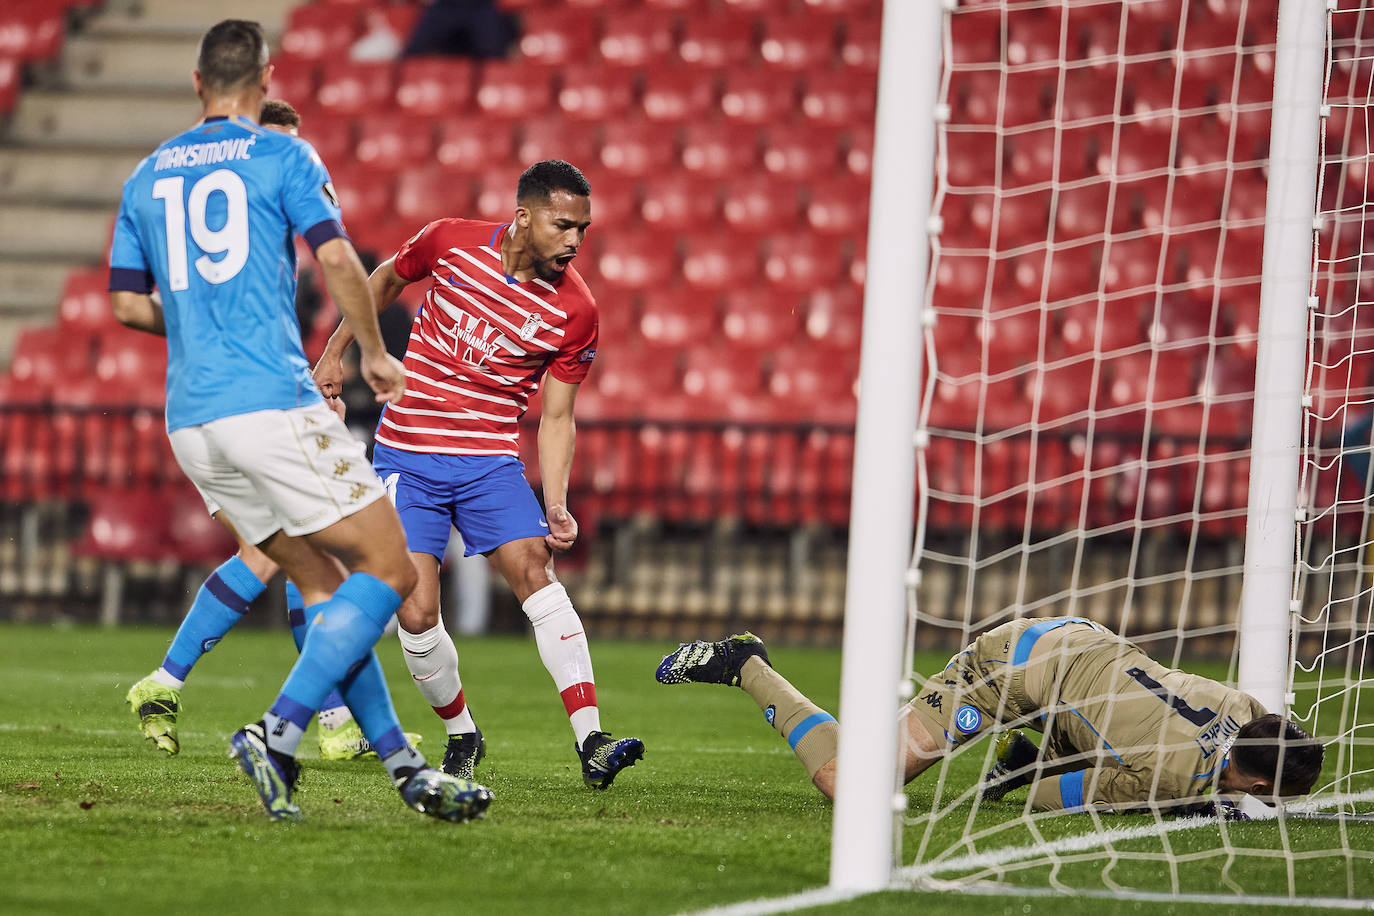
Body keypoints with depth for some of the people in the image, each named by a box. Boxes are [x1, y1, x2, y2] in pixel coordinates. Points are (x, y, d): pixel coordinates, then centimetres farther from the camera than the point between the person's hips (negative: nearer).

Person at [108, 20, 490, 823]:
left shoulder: (148, 176, 16)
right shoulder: (282, 157, 0)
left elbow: (129, 304, 16)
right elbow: (335, 257, -11)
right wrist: (374, 352, 4)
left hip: (190, 421, 7)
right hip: (272, 402, -7)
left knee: (325, 584, 12)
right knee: (389, 570, -3)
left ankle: (403, 763, 7)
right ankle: (278, 733, -16)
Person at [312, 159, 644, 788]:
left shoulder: (575, 310, -7)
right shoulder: (451, 242, -8)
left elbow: (556, 417, -1)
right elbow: (385, 280, 13)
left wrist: (555, 506, -13)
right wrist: (334, 354, 15)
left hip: (491, 461, 0)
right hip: (408, 458, 0)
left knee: (535, 569, -22)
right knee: (417, 613, -11)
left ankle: (591, 743, -28)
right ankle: (461, 734, 15)